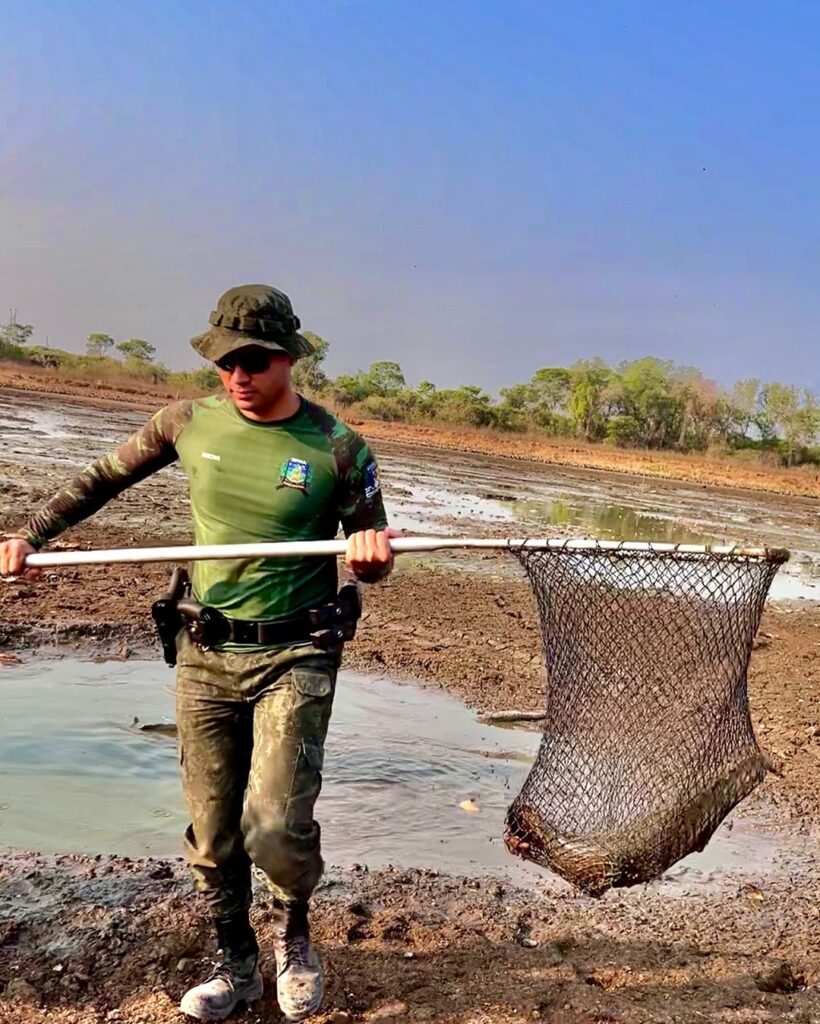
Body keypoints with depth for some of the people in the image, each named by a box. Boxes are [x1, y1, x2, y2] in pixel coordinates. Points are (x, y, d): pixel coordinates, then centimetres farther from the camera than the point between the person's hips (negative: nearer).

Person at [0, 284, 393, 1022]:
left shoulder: (337, 449, -9)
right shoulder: (191, 423, 0)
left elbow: (373, 561, -1)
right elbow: (106, 478, 14)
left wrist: (371, 552, -25)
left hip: (292, 657, -3)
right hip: (205, 655, 4)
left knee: (276, 829, -12)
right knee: (211, 835, 11)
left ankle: (293, 930, 23)